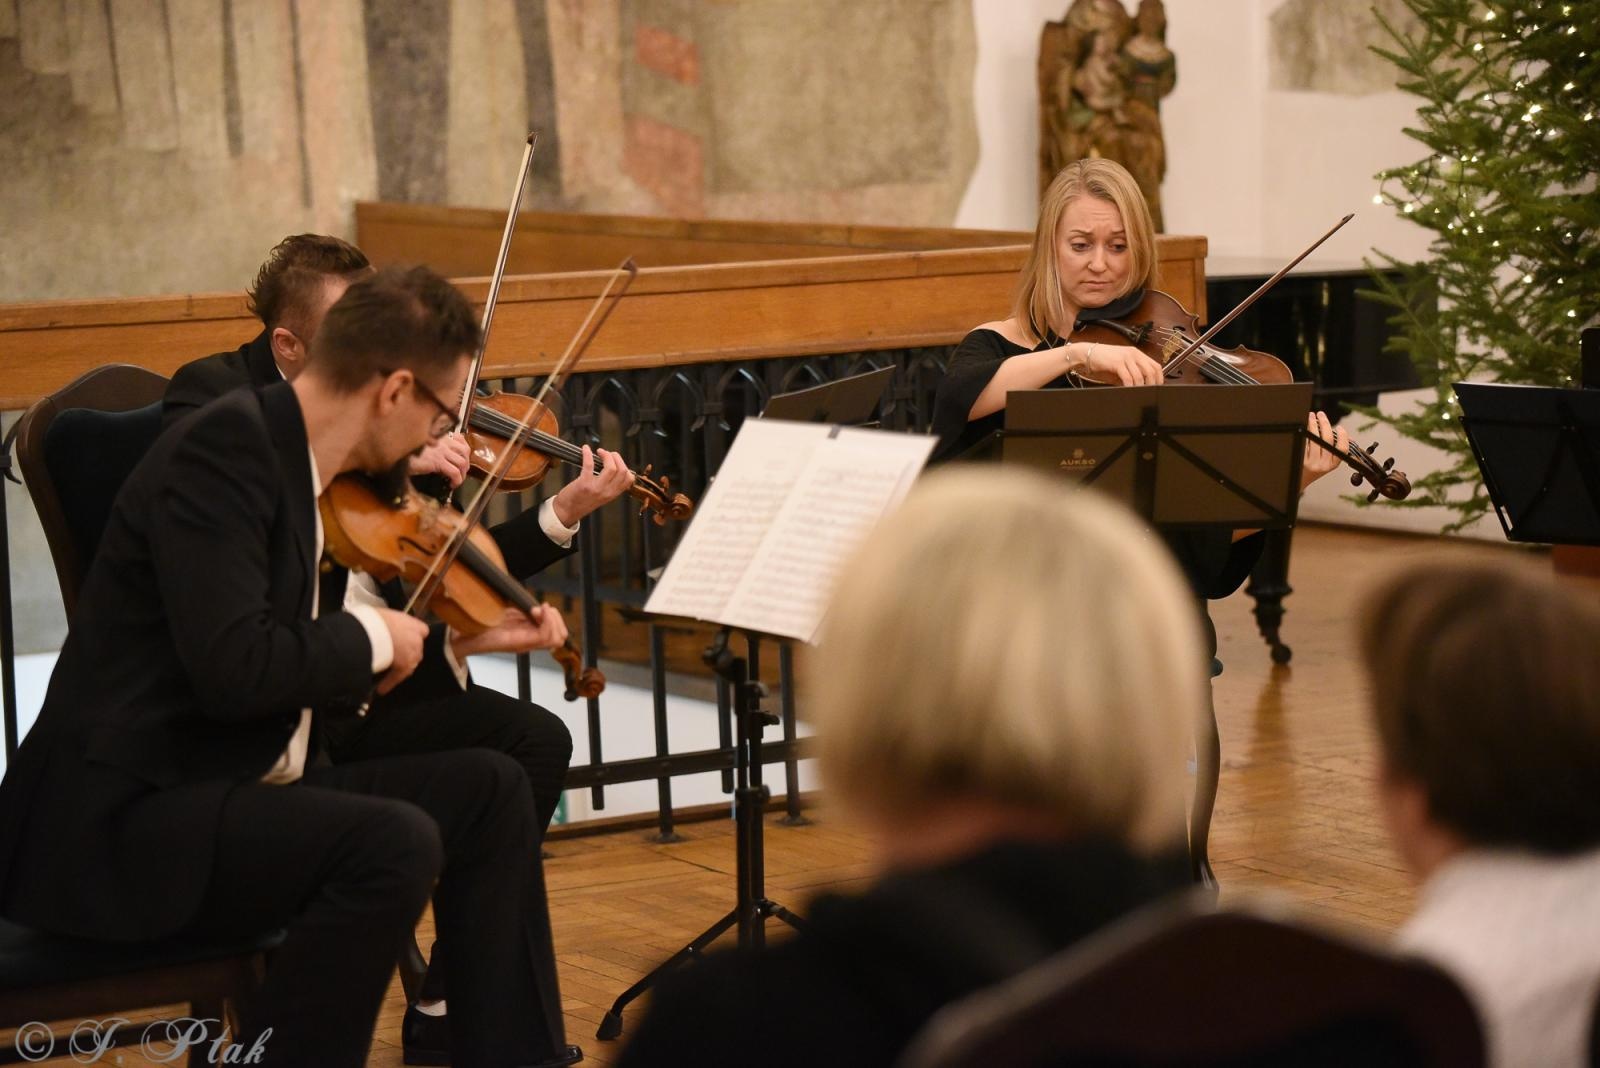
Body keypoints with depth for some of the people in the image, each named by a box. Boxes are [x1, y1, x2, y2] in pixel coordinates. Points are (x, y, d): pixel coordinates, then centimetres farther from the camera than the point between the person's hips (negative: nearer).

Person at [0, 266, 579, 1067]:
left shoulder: (287, 454, 11)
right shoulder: (225, 448, -18)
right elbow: (233, 669, -29)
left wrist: (458, 641, 20)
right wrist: (369, 635, -12)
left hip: (237, 784, 10)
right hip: (122, 818, -10)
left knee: (489, 788, 9)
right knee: (395, 843, -29)